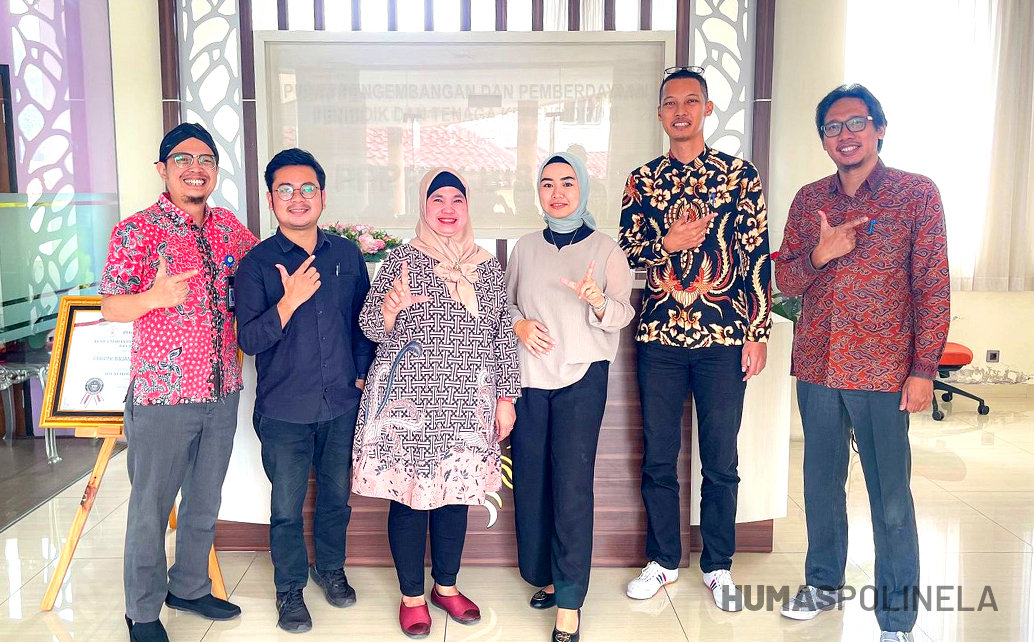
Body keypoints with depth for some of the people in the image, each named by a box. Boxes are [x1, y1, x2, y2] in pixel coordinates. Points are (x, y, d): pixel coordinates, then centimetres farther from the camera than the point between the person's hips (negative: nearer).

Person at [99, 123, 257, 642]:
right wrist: (155, 297, -28)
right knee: (151, 506, 7)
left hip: (222, 392, 5)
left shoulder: (228, 227, 8)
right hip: (162, 394, -5)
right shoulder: (136, 231, -7)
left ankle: (189, 587, 37)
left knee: (205, 501, 17)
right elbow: (110, 307, -9)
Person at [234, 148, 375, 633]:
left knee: (337, 496, 17)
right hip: (284, 411, -2)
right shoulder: (257, 263, -7)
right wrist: (289, 301, -25)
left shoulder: (347, 255, 3)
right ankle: (289, 589, 29)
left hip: (342, 405, 3)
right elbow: (249, 340, -13)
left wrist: (361, 373, 8)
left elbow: (364, 320, 12)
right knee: (287, 507, 8)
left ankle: (330, 568, 40)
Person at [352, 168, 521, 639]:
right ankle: (412, 596, 22)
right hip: (411, 401, -3)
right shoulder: (403, 260, -2)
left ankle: (447, 586, 31)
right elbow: (372, 328, -5)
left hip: (467, 404, 3)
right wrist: (390, 306, -28)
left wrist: (506, 397, 7)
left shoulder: (487, 267, 8)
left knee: (456, 493, 12)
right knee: (411, 495, 4)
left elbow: (503, 335, 10)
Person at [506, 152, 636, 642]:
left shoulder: (604, 248, 1)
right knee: (531, 479, 7)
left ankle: (569, 600, 2)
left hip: (582, 377, -3)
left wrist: (597, 300, -26)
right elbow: (504, 303, 16)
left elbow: (622, 315, -5)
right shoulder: (526, 247, 11)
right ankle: (544, 574, 25)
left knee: (572, 484, -7)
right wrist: (519, 324, -5)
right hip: (528, 377, 4)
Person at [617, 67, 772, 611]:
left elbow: (757, 256, 1)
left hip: (724, 338, -1)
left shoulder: (740, 175, 3)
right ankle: (662, 560, 26)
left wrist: (757, 333, -4)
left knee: (721, 461, 7)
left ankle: (718, 566, 24)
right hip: (659, 338, 2)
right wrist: (667, 244, -11)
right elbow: (624, 253, 8)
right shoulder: (642, 180, 9)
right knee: (658, 458, 9)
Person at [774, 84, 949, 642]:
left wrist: (923, 370, -9)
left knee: (890, 496, 3)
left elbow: (933, 288, -5)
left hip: (882, 372, -4)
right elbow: (784, 280, 9)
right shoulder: (808, 200, 8)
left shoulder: (917, 193, -3)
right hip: (817, 366, 4)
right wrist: (819, 254, -12)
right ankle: (823, 583, 34)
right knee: (821, 480, 16)